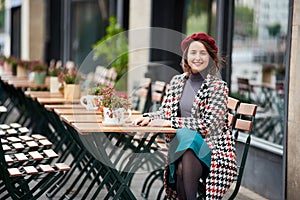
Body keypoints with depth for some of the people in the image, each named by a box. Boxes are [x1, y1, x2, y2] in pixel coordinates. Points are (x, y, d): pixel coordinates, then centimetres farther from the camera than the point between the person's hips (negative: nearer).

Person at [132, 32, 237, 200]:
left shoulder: (218, 86, -4)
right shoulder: (177, 81, 12)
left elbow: (208, 124, -13)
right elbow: (165, 112, 17)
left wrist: (170, 122, -13)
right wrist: (148, 118, -5)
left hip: (211, 144, -3)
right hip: (182, 142, 3)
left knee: (186, 163, -35)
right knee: (181, 168, -31)